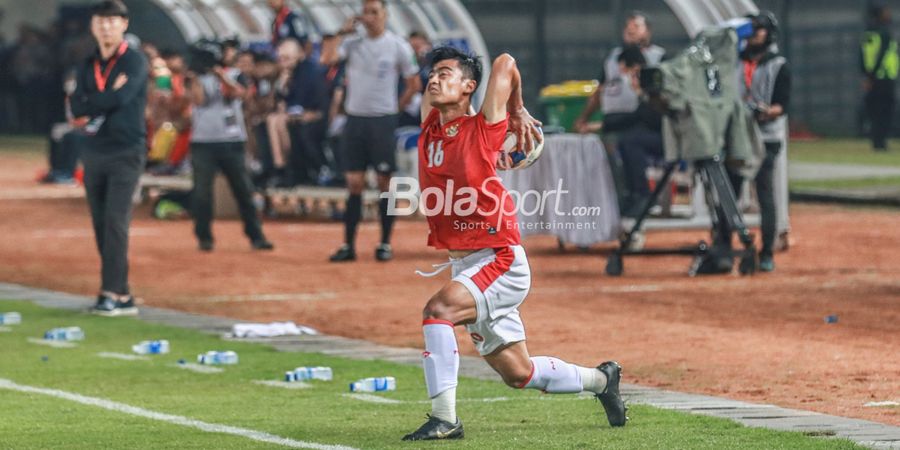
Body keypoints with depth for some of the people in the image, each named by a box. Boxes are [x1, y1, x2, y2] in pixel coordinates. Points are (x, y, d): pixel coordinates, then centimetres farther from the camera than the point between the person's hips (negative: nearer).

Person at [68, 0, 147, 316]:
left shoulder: (134, 61, -3)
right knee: (101, 225, 3)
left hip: (126, 151, -6)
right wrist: (108, 99, -11)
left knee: (115, 221, -14)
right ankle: (121, 296, 6)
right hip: (94, 153, 6)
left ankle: (112, 292, -18)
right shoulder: (88, 67, 13)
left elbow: (122, 97, -19)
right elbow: (77, 107, 0)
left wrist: (90, 107, -5)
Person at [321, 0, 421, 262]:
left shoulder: (398, 46, -2)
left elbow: (414, 84, 3)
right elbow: (327, 59, -10)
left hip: (382, 122, -3)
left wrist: (396, 108, 1)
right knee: (354, 183, 3)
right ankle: (349, 245, 5)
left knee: (385, 182, 1)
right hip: (355, 120, 3)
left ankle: (385, 244, 8)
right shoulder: (352, 43, 6)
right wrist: (343, 32, -6)